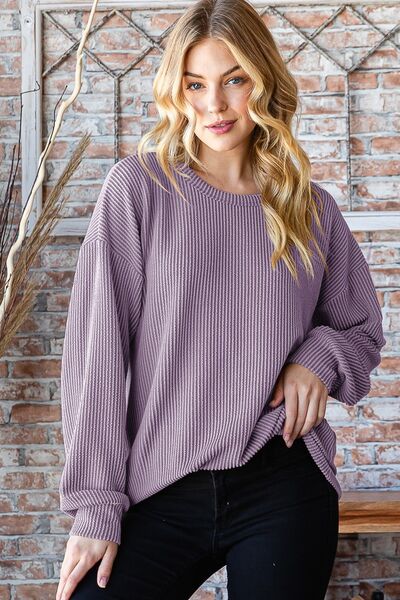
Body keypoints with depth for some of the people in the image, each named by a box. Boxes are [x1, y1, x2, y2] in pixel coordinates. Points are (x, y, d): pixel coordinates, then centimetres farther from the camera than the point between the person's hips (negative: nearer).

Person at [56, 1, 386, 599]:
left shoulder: (312, 209, 7)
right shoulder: (138, 187, -2)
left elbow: (362, 330, 19)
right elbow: (97, 347, -5)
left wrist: (320, 356, -5)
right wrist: (97, 506, -9)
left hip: (285, 489, 2)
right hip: (160, 497, -1)